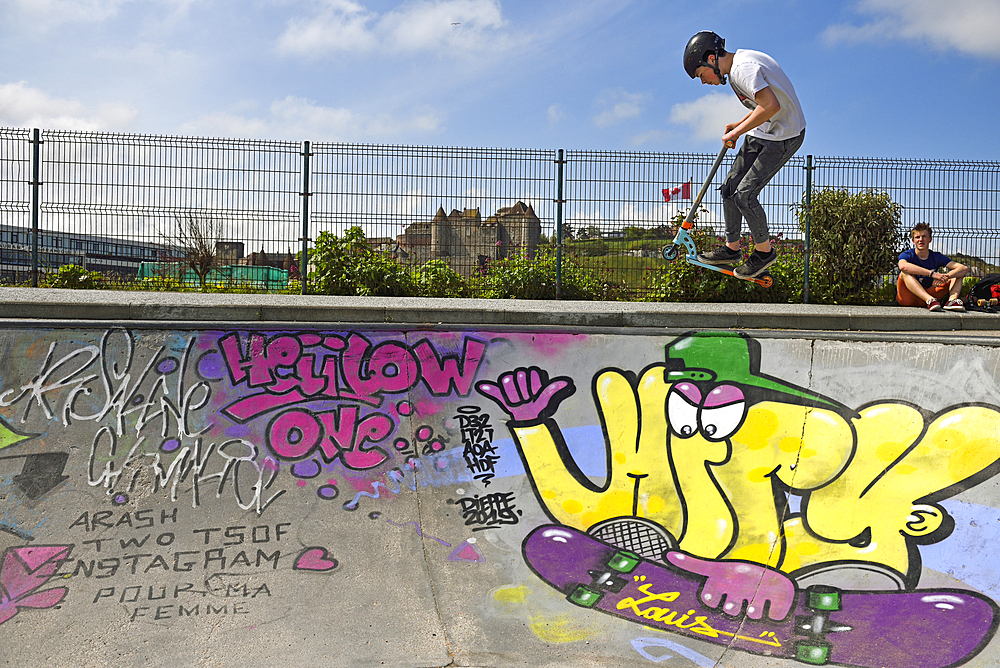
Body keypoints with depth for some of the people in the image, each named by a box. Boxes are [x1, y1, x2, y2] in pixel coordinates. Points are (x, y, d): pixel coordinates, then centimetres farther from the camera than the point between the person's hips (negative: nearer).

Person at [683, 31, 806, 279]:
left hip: (783, 137, -10)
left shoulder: (743, 68, -22)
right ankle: (731, 248, 23)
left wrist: (737, 131, -22)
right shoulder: (741, 62, 10)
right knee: (730, 187, 9)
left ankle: (764, 251, 9)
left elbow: (771, 105, -32)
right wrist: (738, 125, 7)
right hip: (763, 132, 10)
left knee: (744, 194, -12)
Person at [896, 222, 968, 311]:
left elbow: (964, 269, -8)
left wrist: (945, 277, -28)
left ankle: (951, 300, -34)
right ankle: (929, 300, -47)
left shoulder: (936, 257, 3)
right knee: (905, 273, -31)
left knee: (957, 275, -3)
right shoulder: (907, 255, -7)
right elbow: (903, 266, -35)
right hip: (907, 299, -4)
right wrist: (932, 273, -38)